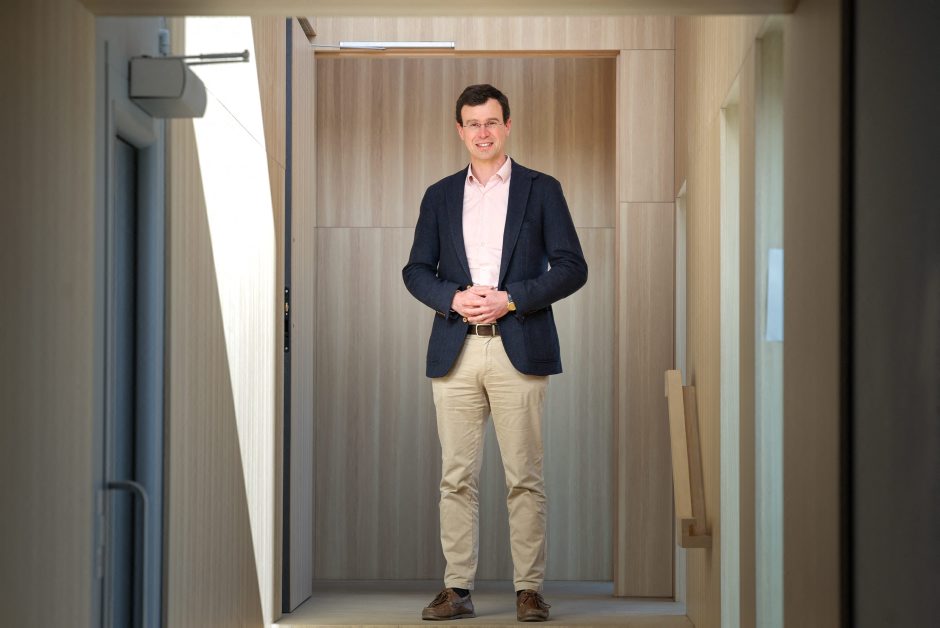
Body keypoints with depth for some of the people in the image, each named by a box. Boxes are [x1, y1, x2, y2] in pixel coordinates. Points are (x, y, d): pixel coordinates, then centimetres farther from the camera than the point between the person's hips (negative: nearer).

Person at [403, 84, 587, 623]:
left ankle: (530, 589, 5)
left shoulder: (542, 190, 7)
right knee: (457, 477, 2)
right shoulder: (440, 196, 16)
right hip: (455, 352, 3)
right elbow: (416, 270, 13)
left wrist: (511, 298, -11)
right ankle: (457, 589, 8)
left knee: (525, 477, -1)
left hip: (519, 350, -2)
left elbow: (572, 267, 1)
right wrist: (453, 298, -7)